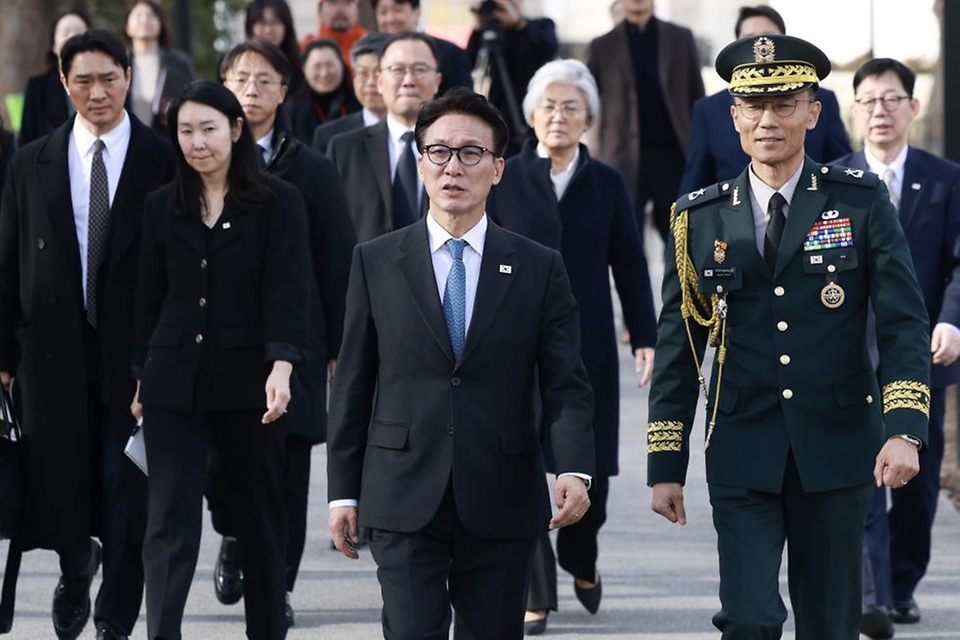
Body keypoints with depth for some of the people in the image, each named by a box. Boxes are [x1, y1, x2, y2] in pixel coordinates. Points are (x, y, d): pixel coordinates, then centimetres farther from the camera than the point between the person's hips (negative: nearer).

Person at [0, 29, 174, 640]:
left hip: (137, 353, -2)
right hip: (55, 350, 2)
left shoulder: (164, 163, -2)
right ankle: (76, 564, 37)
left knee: (127, 490, 2)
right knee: (58, 483, 6)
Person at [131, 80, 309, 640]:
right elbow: (151, 297, 14)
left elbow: (288, 293, -10)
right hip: (175, 384, 2)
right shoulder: (164, 206, 9)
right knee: (170, 523, -8)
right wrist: (142, 378, 14)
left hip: (249, 383, -2)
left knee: (261, 519, 9)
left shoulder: (279, 203, -2)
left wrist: (282, 365, -23)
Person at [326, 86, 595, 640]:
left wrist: (575, 470, -18)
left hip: (501, 506, 1)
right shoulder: (376, 262, 6)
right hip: (405, 503, -1)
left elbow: (566, 386, -1)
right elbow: (353, 386, 8)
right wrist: (343, 491, 4)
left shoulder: (539, 268, 5)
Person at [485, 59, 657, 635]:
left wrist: (645, 337, -1)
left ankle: (580, 556, 34)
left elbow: (630, 266, 6)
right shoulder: (504, 179, 2)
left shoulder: (607, 184, 6)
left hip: (588, 346, 1)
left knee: (592, 468, 3)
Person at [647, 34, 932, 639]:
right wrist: (666, 466, 4)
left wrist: (904, 430, -17)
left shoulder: (861, 202, 1)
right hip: (742, 454, 0)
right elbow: (678, 349, 8)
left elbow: (904, 324, -4)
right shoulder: (702, 218, 4)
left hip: (837, 449, 0)